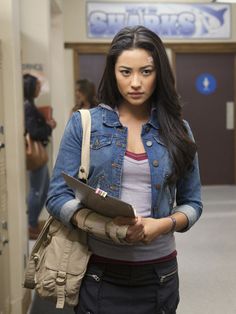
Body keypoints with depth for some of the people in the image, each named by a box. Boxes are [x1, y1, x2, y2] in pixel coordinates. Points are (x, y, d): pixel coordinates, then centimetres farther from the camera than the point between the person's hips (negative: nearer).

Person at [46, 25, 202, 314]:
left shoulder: (176, 129, 2)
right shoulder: (83, 124, -3)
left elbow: (192, 203, 6)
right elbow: (58, 196, -5)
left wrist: (163, 224, -16)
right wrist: (107, 227, -22)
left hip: (159, 273, 2)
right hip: (100, 272, -1)